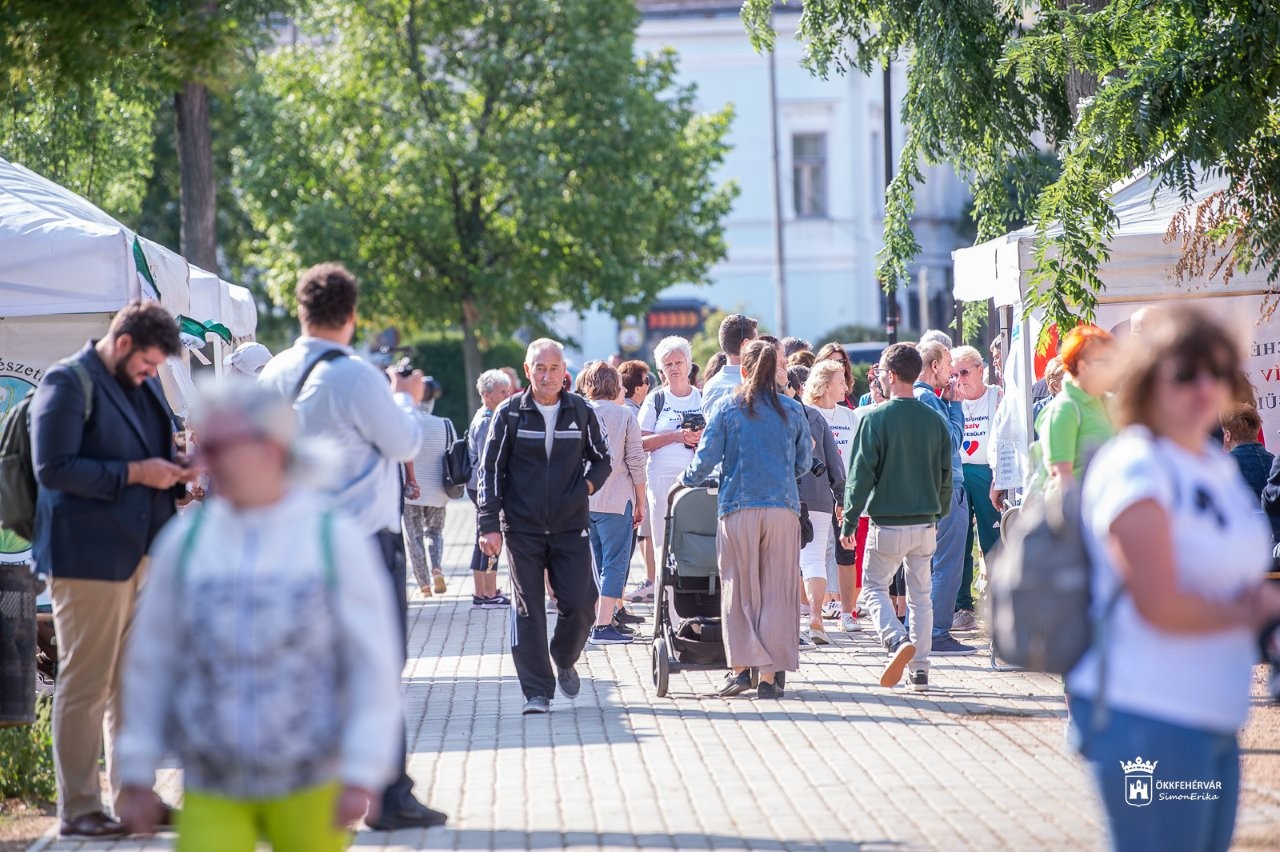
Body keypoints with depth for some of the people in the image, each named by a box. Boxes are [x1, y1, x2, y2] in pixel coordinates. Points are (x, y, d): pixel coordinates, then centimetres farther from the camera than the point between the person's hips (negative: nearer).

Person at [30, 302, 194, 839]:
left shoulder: (144, 386, 17)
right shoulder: (67, 384, -10)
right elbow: (52, 468, -18)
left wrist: (172, 468, 5)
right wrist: (134, 473, -19)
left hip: (144, 553, 8)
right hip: (89, 557, -8)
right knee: (85, 684, -3)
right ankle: (78, 809, 3)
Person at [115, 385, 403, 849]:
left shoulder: (336, 540, -5)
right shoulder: (184, 540, 1)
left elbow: (375, 665, -4)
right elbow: (150, 662, 7)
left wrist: (362, 775, -10)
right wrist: (137, 775, 8)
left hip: (309, 789, -1)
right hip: (212, 794, 1)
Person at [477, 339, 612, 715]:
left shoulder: (581, 412, 4)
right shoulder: (509, 414, -1)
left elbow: (602, 458, 19)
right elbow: (491, 471, 1)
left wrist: (588, 486, 1)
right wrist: (490, 525, -6)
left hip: (571, 528, 1)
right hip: (522, 528, -1)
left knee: (581, 605, -4)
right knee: (528, 610, -2)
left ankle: (564, 660, 26)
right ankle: (537, 691, 4)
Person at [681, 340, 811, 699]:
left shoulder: (727, 407, 1)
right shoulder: (792, 410, 7)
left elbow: (706, 457, -1)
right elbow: (804, 463, 14)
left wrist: (686, 480, 18)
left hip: (738, 507, -1)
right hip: (783, 507, 1)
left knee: (739, 589, 7)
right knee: (777, 590, 4)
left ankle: (741, 666, 1)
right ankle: (771, 673, 2)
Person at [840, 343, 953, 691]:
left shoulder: (875, 418, -10)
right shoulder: (934, 420, 4)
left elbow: (861, 474, -11)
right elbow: (946, 475, 10)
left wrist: (849, 522, -4)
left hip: (887, 524, -4)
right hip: (925, 524, 4)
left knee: (874, 587, 8)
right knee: (921, 595, 12)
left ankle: (898, 640, -17)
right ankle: (919, 669, 11)